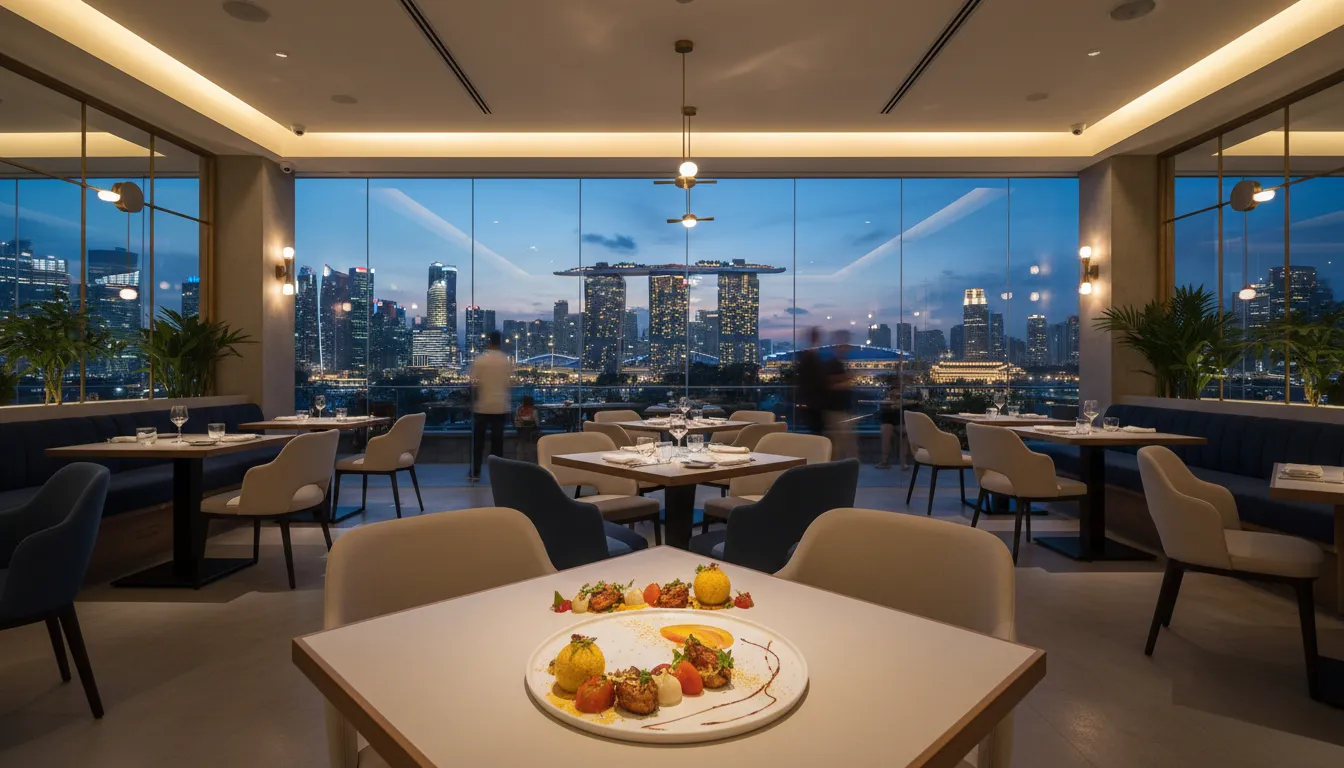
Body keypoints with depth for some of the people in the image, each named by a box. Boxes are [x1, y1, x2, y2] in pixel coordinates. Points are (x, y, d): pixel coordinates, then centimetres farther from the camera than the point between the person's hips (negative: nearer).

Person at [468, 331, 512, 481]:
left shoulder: (479, 359, -8)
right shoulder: (507, 360, 0)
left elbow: (474, 383, -8)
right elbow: (509, 383, 2)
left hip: (482, 405, -2)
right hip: (500, 406, 2)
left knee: (478, 440, 7)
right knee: (497, 440, 7)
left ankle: (475, 472, 9)